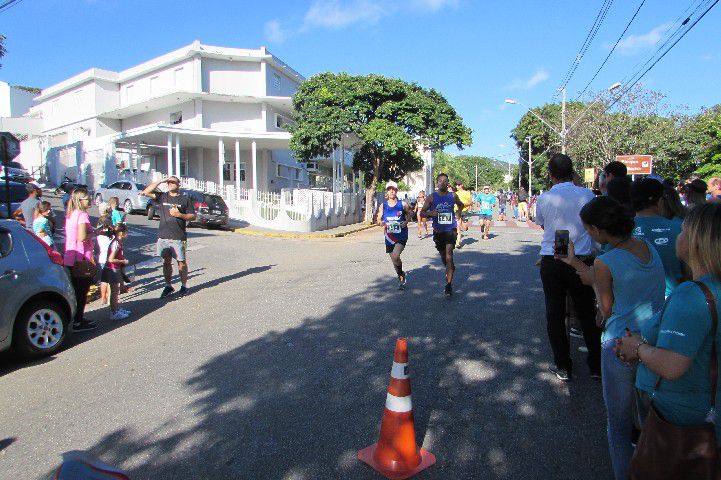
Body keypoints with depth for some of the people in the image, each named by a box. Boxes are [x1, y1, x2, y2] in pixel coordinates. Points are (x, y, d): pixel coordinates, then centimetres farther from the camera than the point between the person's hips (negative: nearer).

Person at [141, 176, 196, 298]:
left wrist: (179, 215, -12)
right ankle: (168, 286, 20)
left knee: (181, 262, 2)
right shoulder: (162, 196, 11)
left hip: (178, 237, -3)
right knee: (166, 262, 9)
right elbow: (146, 192, -1)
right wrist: (160, 181, -3)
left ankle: (184, 286, 14)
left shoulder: (185, 199, 4)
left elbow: (193, 216, 4)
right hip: (163, 236, 3)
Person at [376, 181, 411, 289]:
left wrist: (406, 222, -7)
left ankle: (401, 274, 7)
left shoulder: (403, 204, -2)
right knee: (393, 258, 11)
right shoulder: (383, 205, 4)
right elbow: (379, 219, 11)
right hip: (389, 236, 4)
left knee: (395, 256, -20)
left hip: (401, 235, -4)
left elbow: (409, 214, 12)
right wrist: (382, 223, -12)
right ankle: (401, 277, 32)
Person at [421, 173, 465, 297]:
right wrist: (430, 214, -18)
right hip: (438, 230, 2)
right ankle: (451, 269, 47)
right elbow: (422, 212, 1)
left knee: (449, 255, -16)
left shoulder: (453, 196, 5)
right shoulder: (431, 197, 0)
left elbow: (461, 205, 26)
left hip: (450, 229, -1)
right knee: (443, 256, 15)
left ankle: (449, 285, -15)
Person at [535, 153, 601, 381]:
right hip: (582, 261, 1)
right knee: (587, 313, 15)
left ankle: (563, 367, 19)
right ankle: (596, 365, 26)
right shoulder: (587, 195, -5)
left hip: (551, 263, -1)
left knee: (555, 315, 10)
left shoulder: (544, 199, -5)